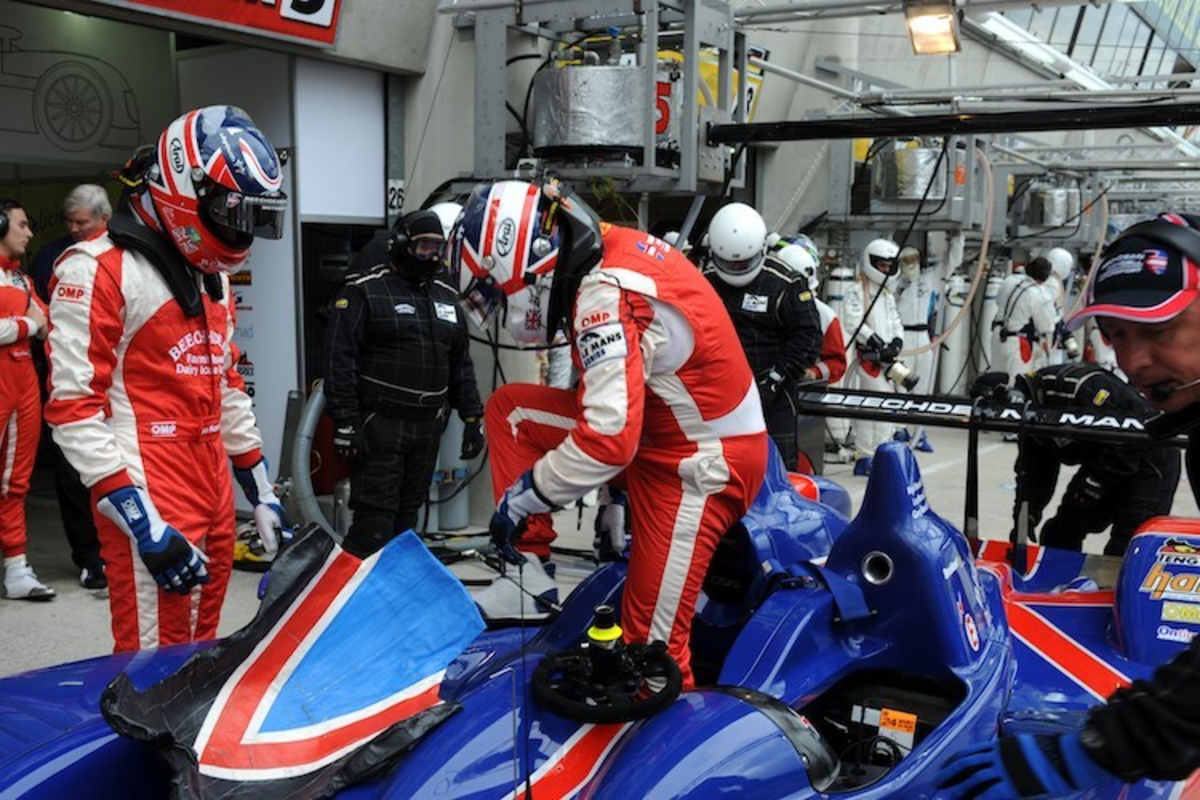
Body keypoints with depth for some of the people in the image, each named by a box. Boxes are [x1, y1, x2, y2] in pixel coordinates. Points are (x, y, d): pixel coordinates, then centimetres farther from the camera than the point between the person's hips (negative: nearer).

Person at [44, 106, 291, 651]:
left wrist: (261, 493, 21)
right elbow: (73, 408, -16)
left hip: (214, 504, 8)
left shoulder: (211, 274, 15)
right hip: (151, 507, -8)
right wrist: (143, 524, -20)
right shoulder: (99, 271, -11)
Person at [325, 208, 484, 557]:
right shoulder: (364, 291, -5)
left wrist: (473, 417, 15)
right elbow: (340, 359, -10)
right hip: (378, 425, -6)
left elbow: (461, 364, 21)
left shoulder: (446, 297, 16)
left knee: (407, 517, 13)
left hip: (427, 429, 7)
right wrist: (345, 421, -16)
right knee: (375, 520, -9)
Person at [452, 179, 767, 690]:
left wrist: (523, 497, -22)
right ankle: (529, 557, 4)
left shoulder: (607, 295, -27)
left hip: (699, 465, -10)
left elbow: (610, 437, -34)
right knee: (508, 408, 5)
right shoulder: (613, 249, 2)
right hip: (653, 427, 10)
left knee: (652, 646, -5)